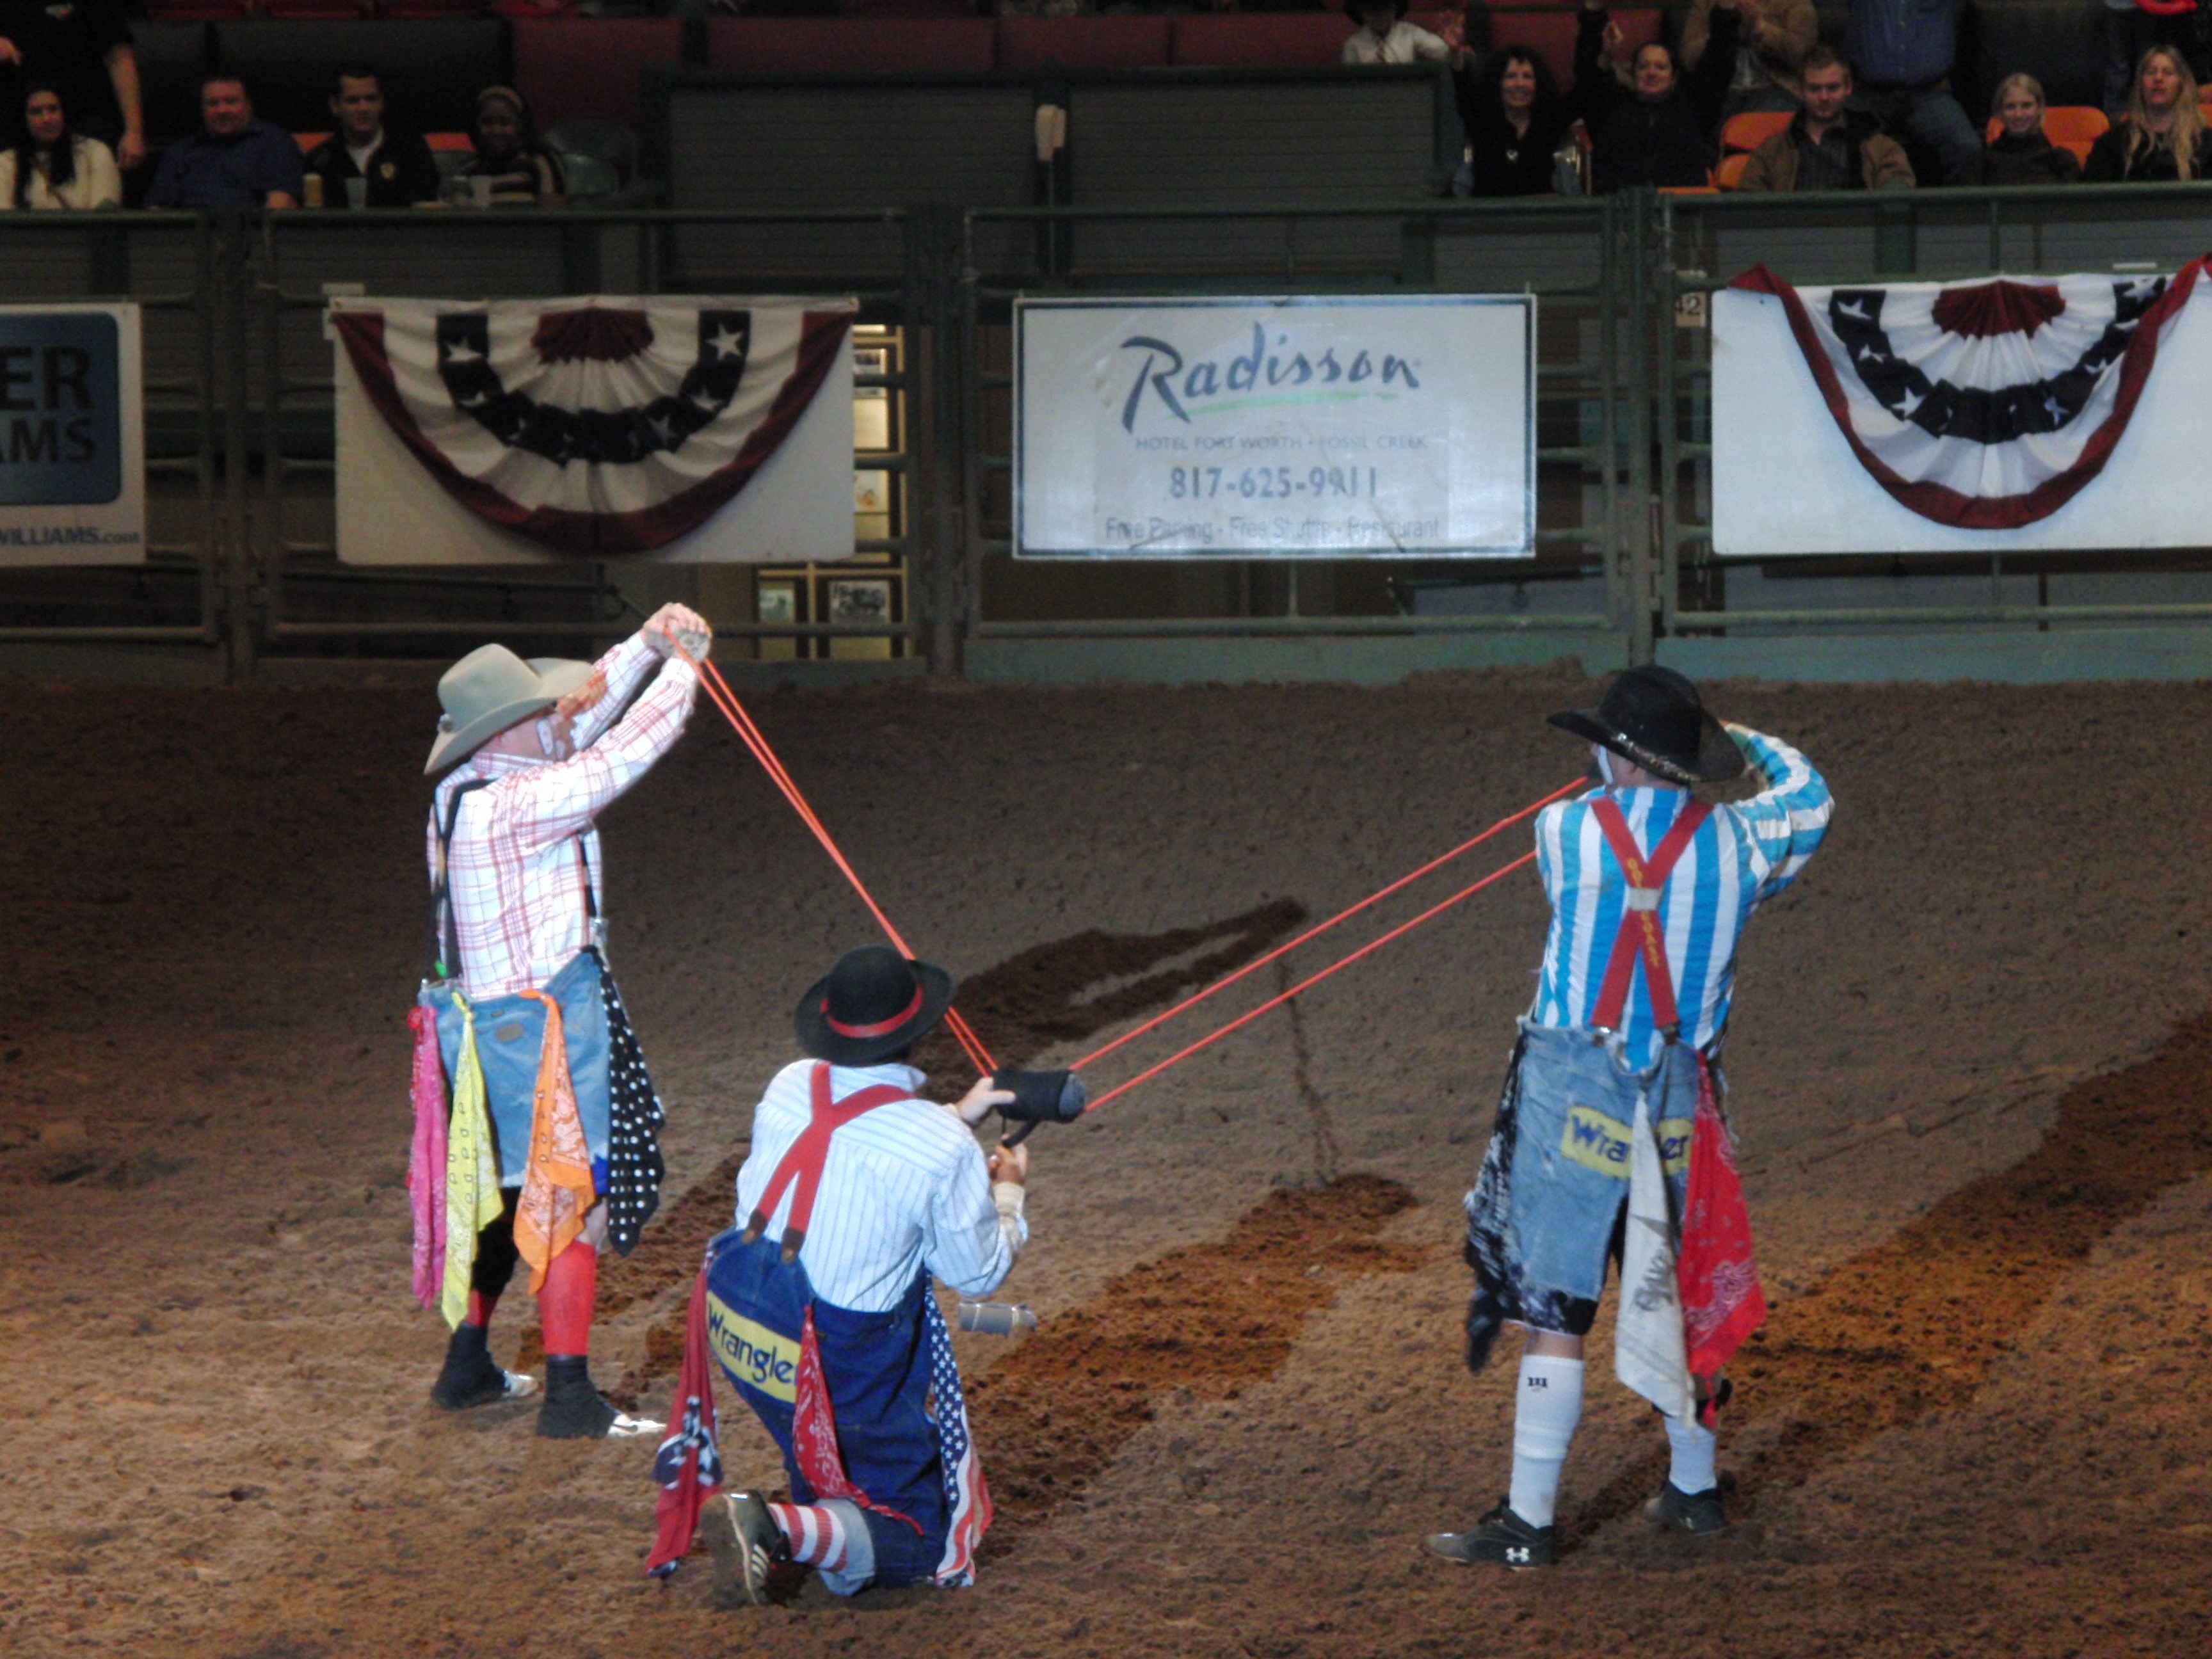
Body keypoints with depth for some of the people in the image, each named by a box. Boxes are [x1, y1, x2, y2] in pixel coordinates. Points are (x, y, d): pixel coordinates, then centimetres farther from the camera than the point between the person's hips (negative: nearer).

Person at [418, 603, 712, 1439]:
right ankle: (569, 1396, -3)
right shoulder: (514, 806, -23)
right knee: (568, 1198, -4)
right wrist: (681, 665, -5)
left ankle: (467, 1367, 30)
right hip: (538, 1025, -10)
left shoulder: (468, 792, 6)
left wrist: (647, 645, 9)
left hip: (492, 1017, 10)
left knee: (513, 1192, 21)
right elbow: (622, 752, -19)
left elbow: (581, 720, 17)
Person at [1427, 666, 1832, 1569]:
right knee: (1679, 1295, 19)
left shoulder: (1566, 831, -9)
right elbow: (1808, 798, 22)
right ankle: (1693, 1487, 32)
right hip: (1680, 1100, 4)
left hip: (1574, 1092, -4)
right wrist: (1748, 741, 38)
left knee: (1555, 1314, -3)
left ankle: (1530, 1519, -2)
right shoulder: (1734, 842, 1)